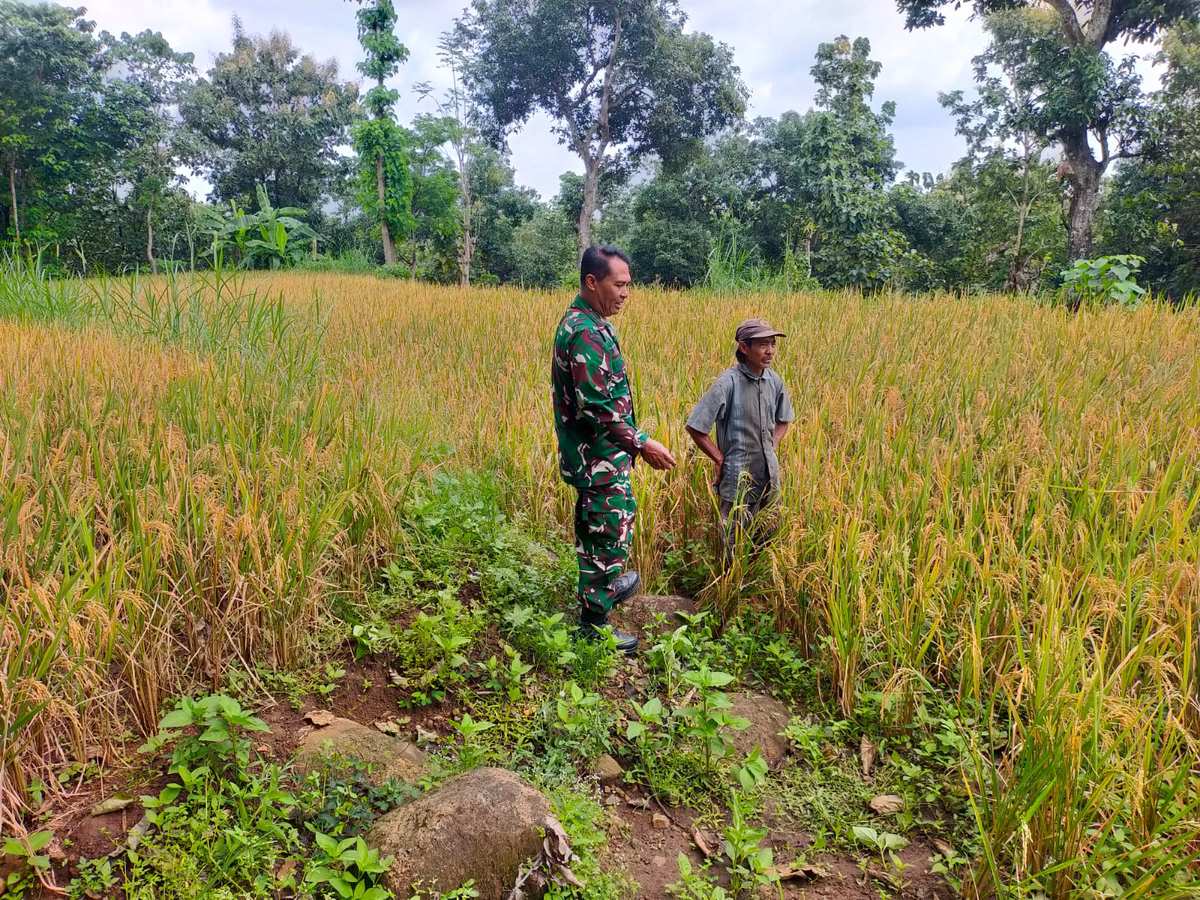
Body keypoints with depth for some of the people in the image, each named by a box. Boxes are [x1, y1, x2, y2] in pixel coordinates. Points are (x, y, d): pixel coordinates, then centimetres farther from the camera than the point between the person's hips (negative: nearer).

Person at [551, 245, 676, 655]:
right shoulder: (585, 333, -23)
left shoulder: (586, 322, 10)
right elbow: (596, 405, -27)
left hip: (596, 454, 10)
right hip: (600, 458, -10)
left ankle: (604, 587, 44)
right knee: (609, 535, 1)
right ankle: (593, 627, 13)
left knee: (597, 529, 25)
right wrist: (641, 443, -22)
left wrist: (630, 440, 24)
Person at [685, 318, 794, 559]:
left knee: (768, 538, 18)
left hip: (769, 475, 6)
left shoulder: (774, 381, 0)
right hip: (738, 476, -6)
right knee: (734, 542, 7)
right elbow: (695, 427, -14)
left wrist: (772, 446, 5)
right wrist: (720, 460, -10)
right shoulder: (727, 383, -18)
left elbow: (783, 419, 20)